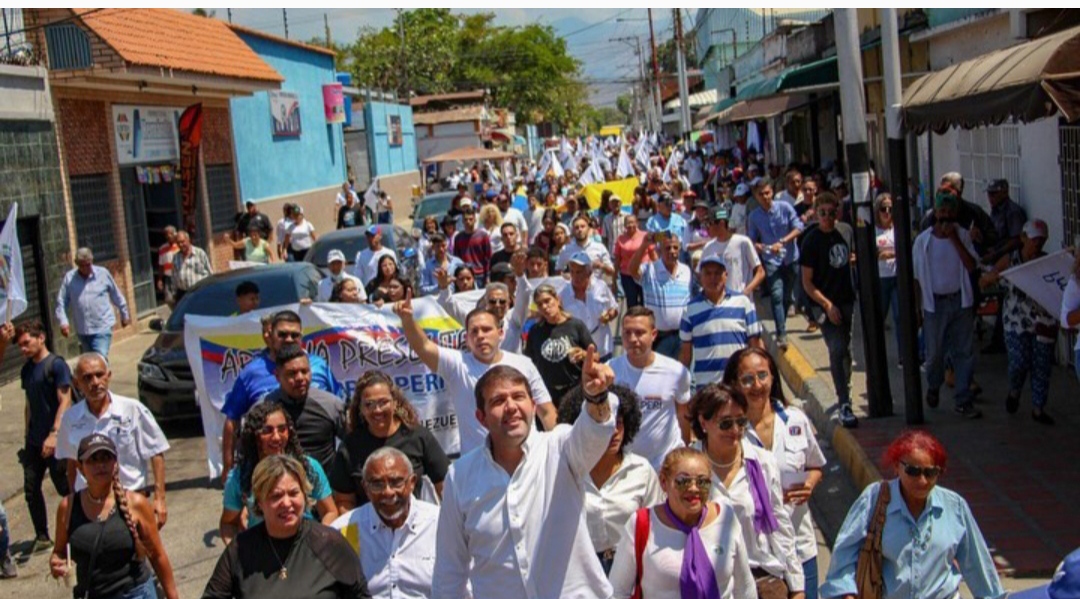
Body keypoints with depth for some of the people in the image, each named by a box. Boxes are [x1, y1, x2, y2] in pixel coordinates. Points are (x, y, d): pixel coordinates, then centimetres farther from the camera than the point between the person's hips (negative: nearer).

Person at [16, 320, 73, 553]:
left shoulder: (56, 365, -11)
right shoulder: (27, 370, 12)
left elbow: (65, 401, -16)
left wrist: (54, 434, -22)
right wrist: (28, 435, 16)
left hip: (55, 441, -7)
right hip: (34, 442, 7)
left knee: (65, 488, 0)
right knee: (31, 489, 7)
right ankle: (41, 537, 18)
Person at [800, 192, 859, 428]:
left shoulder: (846, 230, 2)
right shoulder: (811, 241, -13)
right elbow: (807, 282, -12)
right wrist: (827, 305, -19)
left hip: (848, 300, 5)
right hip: (825, 304, -5)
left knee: (845, 349, 16)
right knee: (837, 350, -14)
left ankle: (844, 394, 34)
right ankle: (844, 404, -12)